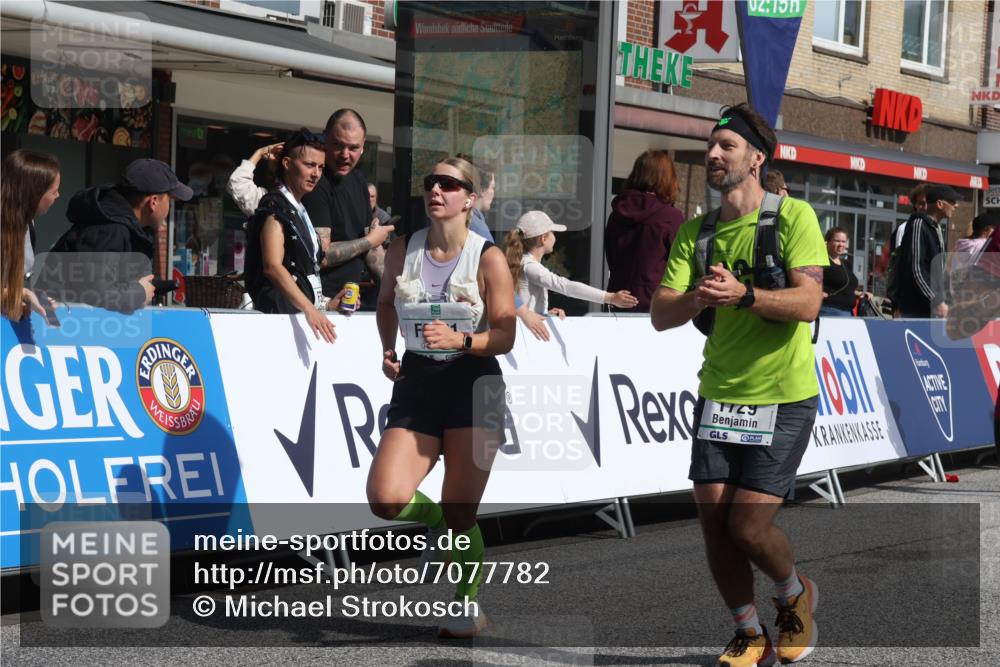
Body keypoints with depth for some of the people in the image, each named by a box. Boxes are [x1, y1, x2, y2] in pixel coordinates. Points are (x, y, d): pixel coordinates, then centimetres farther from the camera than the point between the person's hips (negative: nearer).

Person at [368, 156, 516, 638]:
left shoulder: (488, 259, -7)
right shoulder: (402, 251, 4)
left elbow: (505, 336, -7)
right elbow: (386, 302, 24)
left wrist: (460, 340, -24)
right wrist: (388, 351, 9)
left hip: (473, 386, -3)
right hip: (416, 384, 3)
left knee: (461, 513, 0)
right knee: (385, 499, -16)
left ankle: (469, 604, 25)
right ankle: (436, 520, 19)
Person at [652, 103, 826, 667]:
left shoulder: (794, 216, -6)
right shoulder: (695, 232, 8)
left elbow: (808, 302, -17)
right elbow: (660, 314, -1)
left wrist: (743, 295, -32)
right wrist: (699, 297, -23)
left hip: (784, 397, -4)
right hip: (719, 394, 5)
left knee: (748, 526, -9)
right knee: (714, 523, -1)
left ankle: (795, 595, 24)